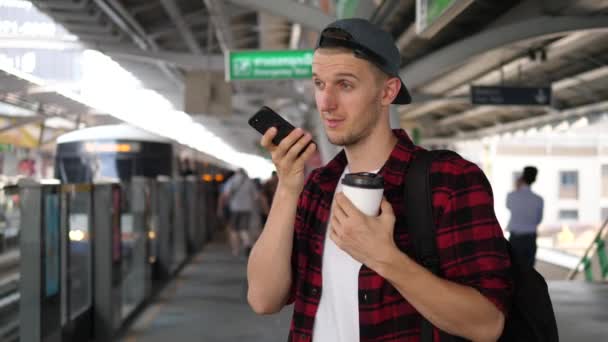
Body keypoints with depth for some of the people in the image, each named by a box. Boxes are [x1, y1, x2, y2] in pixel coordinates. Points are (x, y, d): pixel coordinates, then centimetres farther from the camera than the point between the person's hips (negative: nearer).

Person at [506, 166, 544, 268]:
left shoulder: (511, 195, -8)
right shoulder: (538, 200, -7)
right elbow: (538, 220, 7)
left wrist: (517, 189, 13)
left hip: (515, 238, 0)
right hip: (530, 239, 0)